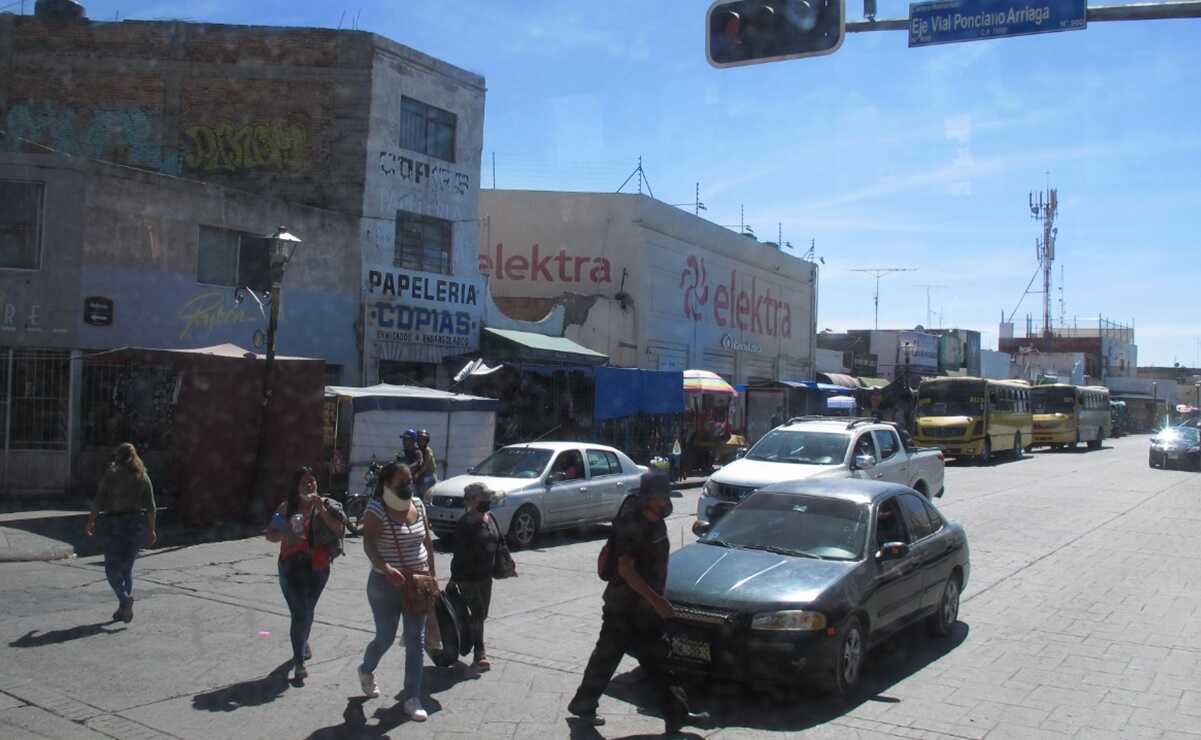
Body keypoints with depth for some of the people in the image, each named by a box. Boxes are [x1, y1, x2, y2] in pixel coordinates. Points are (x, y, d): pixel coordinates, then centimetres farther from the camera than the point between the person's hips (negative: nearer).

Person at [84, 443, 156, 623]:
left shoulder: (111, 474, -2)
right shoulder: (143, 476, 6)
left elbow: (99, 500, -5)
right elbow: (151, 506, 3)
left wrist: (91, 521, 6)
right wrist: (151, 530, 8)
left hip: (115, 522, -3)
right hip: (137, 523, 4)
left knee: (112, 568, 2)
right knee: (127, 568, 14)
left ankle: (125, 599, -21)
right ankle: (123, 609, 12)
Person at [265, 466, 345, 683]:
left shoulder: (324, 505, -1)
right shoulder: (287, 507, -1)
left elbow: (339, 530, -12)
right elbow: (270, 534, 2)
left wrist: (322, 509, -19)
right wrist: (284, 536, -18)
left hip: (318, 567, 1)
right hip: (291, 566, -1)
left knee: (307, 611, 17)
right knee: (300, 613, -6)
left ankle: (302, 646, 43)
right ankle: (299, 661, 2)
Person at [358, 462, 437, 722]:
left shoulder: (418, 505, 3)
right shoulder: (377, 509, -16)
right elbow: (369, 544, -28)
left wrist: (431, 574, 7)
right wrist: (386, 569, -43)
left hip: (417, 583, 5)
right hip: (387, 584, -5)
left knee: (416, 641, 5)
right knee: (386, 638, 10)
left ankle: (412, 698, 14)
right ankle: (366, 670, 42)